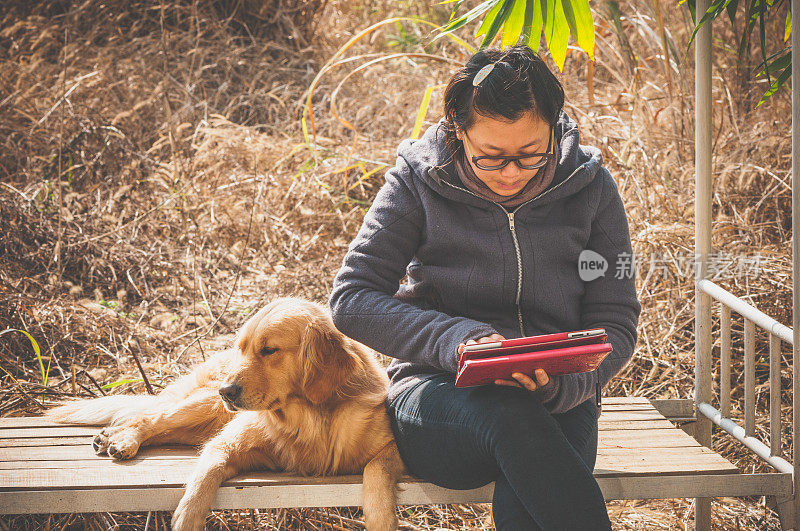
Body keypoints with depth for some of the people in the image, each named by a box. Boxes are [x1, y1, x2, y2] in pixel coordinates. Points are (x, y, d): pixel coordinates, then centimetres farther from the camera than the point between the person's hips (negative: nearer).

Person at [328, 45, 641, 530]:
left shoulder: (590, 187, 1)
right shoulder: (419, 181, -3)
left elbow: (616, 325, 2)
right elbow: (351, 299, -6)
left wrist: (559, 384, -21)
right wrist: (454, 338, -23)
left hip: (556, 401, 1)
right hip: (439, 392, 0)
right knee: (511, 416, -38)